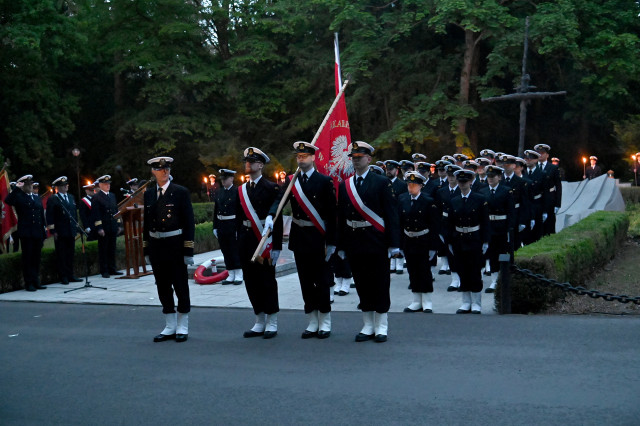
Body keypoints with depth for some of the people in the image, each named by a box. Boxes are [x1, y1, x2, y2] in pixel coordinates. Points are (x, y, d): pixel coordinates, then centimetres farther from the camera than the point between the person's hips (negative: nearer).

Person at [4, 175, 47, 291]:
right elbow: (8, 201, -22)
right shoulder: (19, 196, 0)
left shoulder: (37, 197, 17)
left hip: (38, 233, 5)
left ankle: (36, 282, 17)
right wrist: (17, 188, -19)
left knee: (36, 258, 9)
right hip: (26, 233, -5)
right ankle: (29, 283, 3)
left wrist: (43, 231, 13)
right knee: (27, 258, -1)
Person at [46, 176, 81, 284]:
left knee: (70, 254, 10)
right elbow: (50, 217, -8)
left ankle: (70, 275, 17)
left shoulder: (71, 197, 15)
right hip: (60, 232, -6)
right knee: (61, 255, -1)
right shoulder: (53, 200, -5)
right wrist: (53, 231, -13)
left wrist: (76, 227, 13)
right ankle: (63, 277, 4)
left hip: (71, 231, 6)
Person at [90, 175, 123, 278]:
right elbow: (96, 214, -11)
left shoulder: (112, 195, 16)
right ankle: (104, 271, 5)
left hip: (113, 228, 6)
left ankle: (112, 269, 18)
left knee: (112, 249, 10)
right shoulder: (96, 198, -6)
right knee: (103, 250, 0)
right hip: (103, 229, -6)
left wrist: (119, 225, 15)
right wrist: (99, 228, -16)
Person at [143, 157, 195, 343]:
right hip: (156, 245, 5)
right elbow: (147, 222, 12)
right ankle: (170, 327, 21)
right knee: (163, 287, 10)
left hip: (175, 245, -5)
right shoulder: (149, 193, 9)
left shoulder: (181, 192, -4)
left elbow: (189, 222, -6)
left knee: (180, 286, 3)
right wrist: (146, 249, 9)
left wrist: (188, 250, -11)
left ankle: (182, 327, 14)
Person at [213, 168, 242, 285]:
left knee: (235, 250, -1)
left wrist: (239, 228, -14)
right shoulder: (218, 192, 11)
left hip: (233, 226, -6)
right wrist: (215, 227, 9)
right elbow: (215, 210, 13)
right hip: (221, 225, 6)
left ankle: (238, 276, 8)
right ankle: (231, 275, 16)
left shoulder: (237, 191, -6)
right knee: (226, 251, 8)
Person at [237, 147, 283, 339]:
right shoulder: (241, 190, 13)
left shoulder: (271, 188, -4)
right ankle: (259, 322, 18)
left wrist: (275, 246, -13)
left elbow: (277, 218, -8)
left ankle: (272, 323, 9)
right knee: (251, 281, 8)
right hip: (246, 241, 6)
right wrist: (240, 242, 11)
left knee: (267, 280, 0)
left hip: (265, 241, -6)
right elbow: (239, 218, 15)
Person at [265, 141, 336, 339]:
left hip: (318, 237, -4)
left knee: (322, 281, 2)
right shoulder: (290, 181, 7)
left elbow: (331, 213, -6)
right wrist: (270, 216, -30)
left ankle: (325, 323, 14)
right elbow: (279, 200, -9)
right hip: (299, 238, 4)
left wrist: (331, 242, -9)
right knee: (306, 282, 9)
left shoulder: (324, 181, -5)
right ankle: (312, 323, 19)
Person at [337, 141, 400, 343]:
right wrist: (341, 246, 5)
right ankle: (368, 326, 18)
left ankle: (381, 326, 12)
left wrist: (394, 244, -11)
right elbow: (341, 218, 9)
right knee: (362, 285, 9)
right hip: (354, 243, 4)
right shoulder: (344, 186, 9)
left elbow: (391, 214, -6)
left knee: (380, 284, 2)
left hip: (376, 242, -4)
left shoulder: (382, 183, -2)